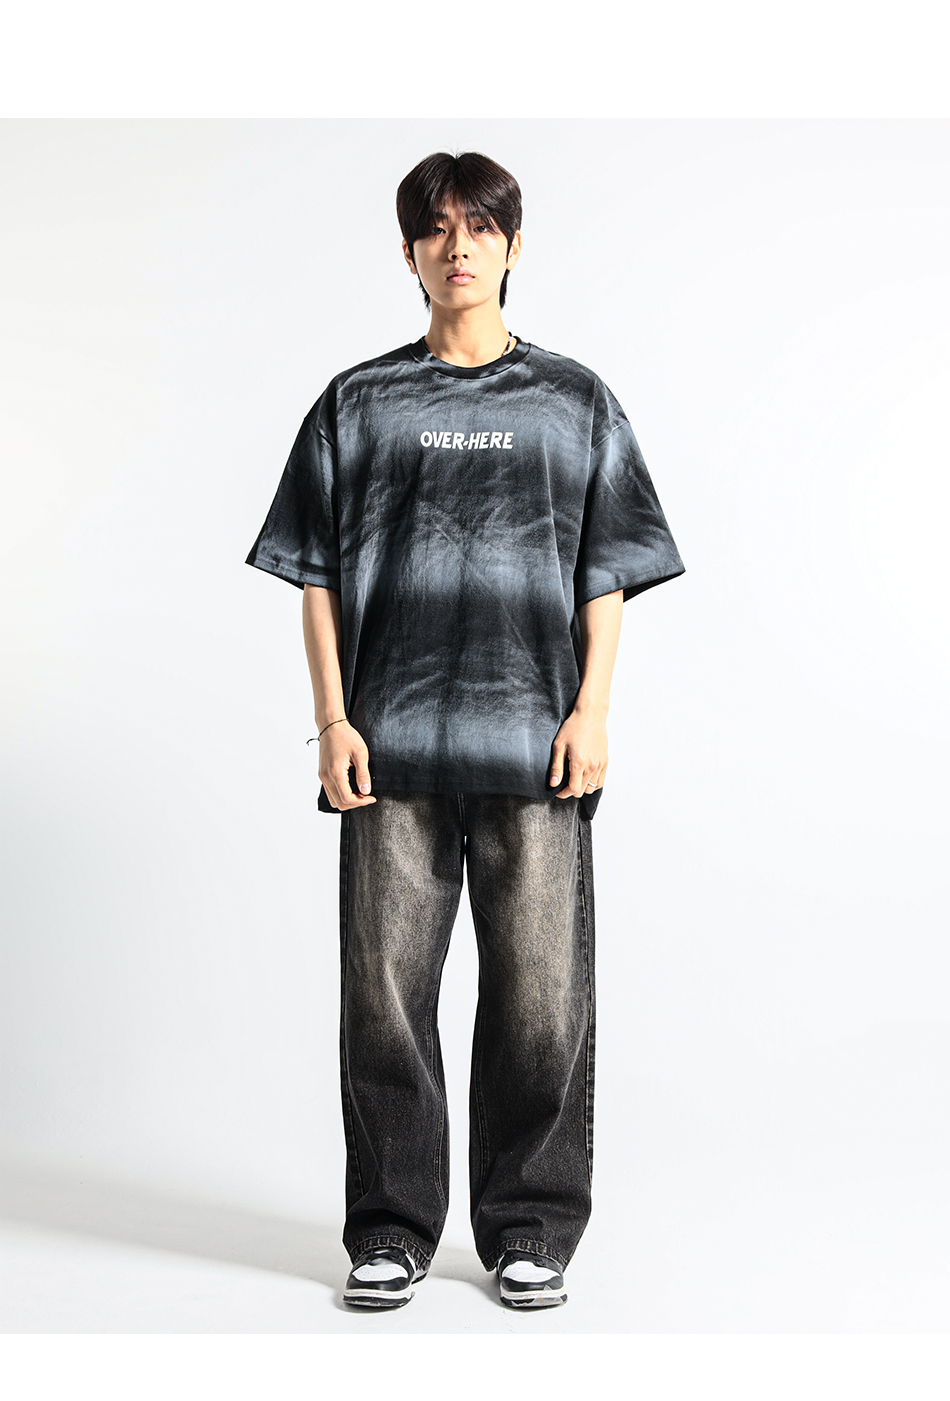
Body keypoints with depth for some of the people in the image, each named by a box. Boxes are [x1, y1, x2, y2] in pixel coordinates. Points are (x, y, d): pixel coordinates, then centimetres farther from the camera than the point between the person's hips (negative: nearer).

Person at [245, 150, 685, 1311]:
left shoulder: (574, 401, 11)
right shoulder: (358, 403, 11)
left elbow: (608, 573, 9)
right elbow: (317, 573, 9)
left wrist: (592, 710, -2)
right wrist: (333, 717, -1)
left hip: (534, 740, 0)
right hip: (392, 744, 1)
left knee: (541, 995, 0)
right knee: (384, 988, 1)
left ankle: (532, 1233, 15)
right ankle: (390, 1231, 15)